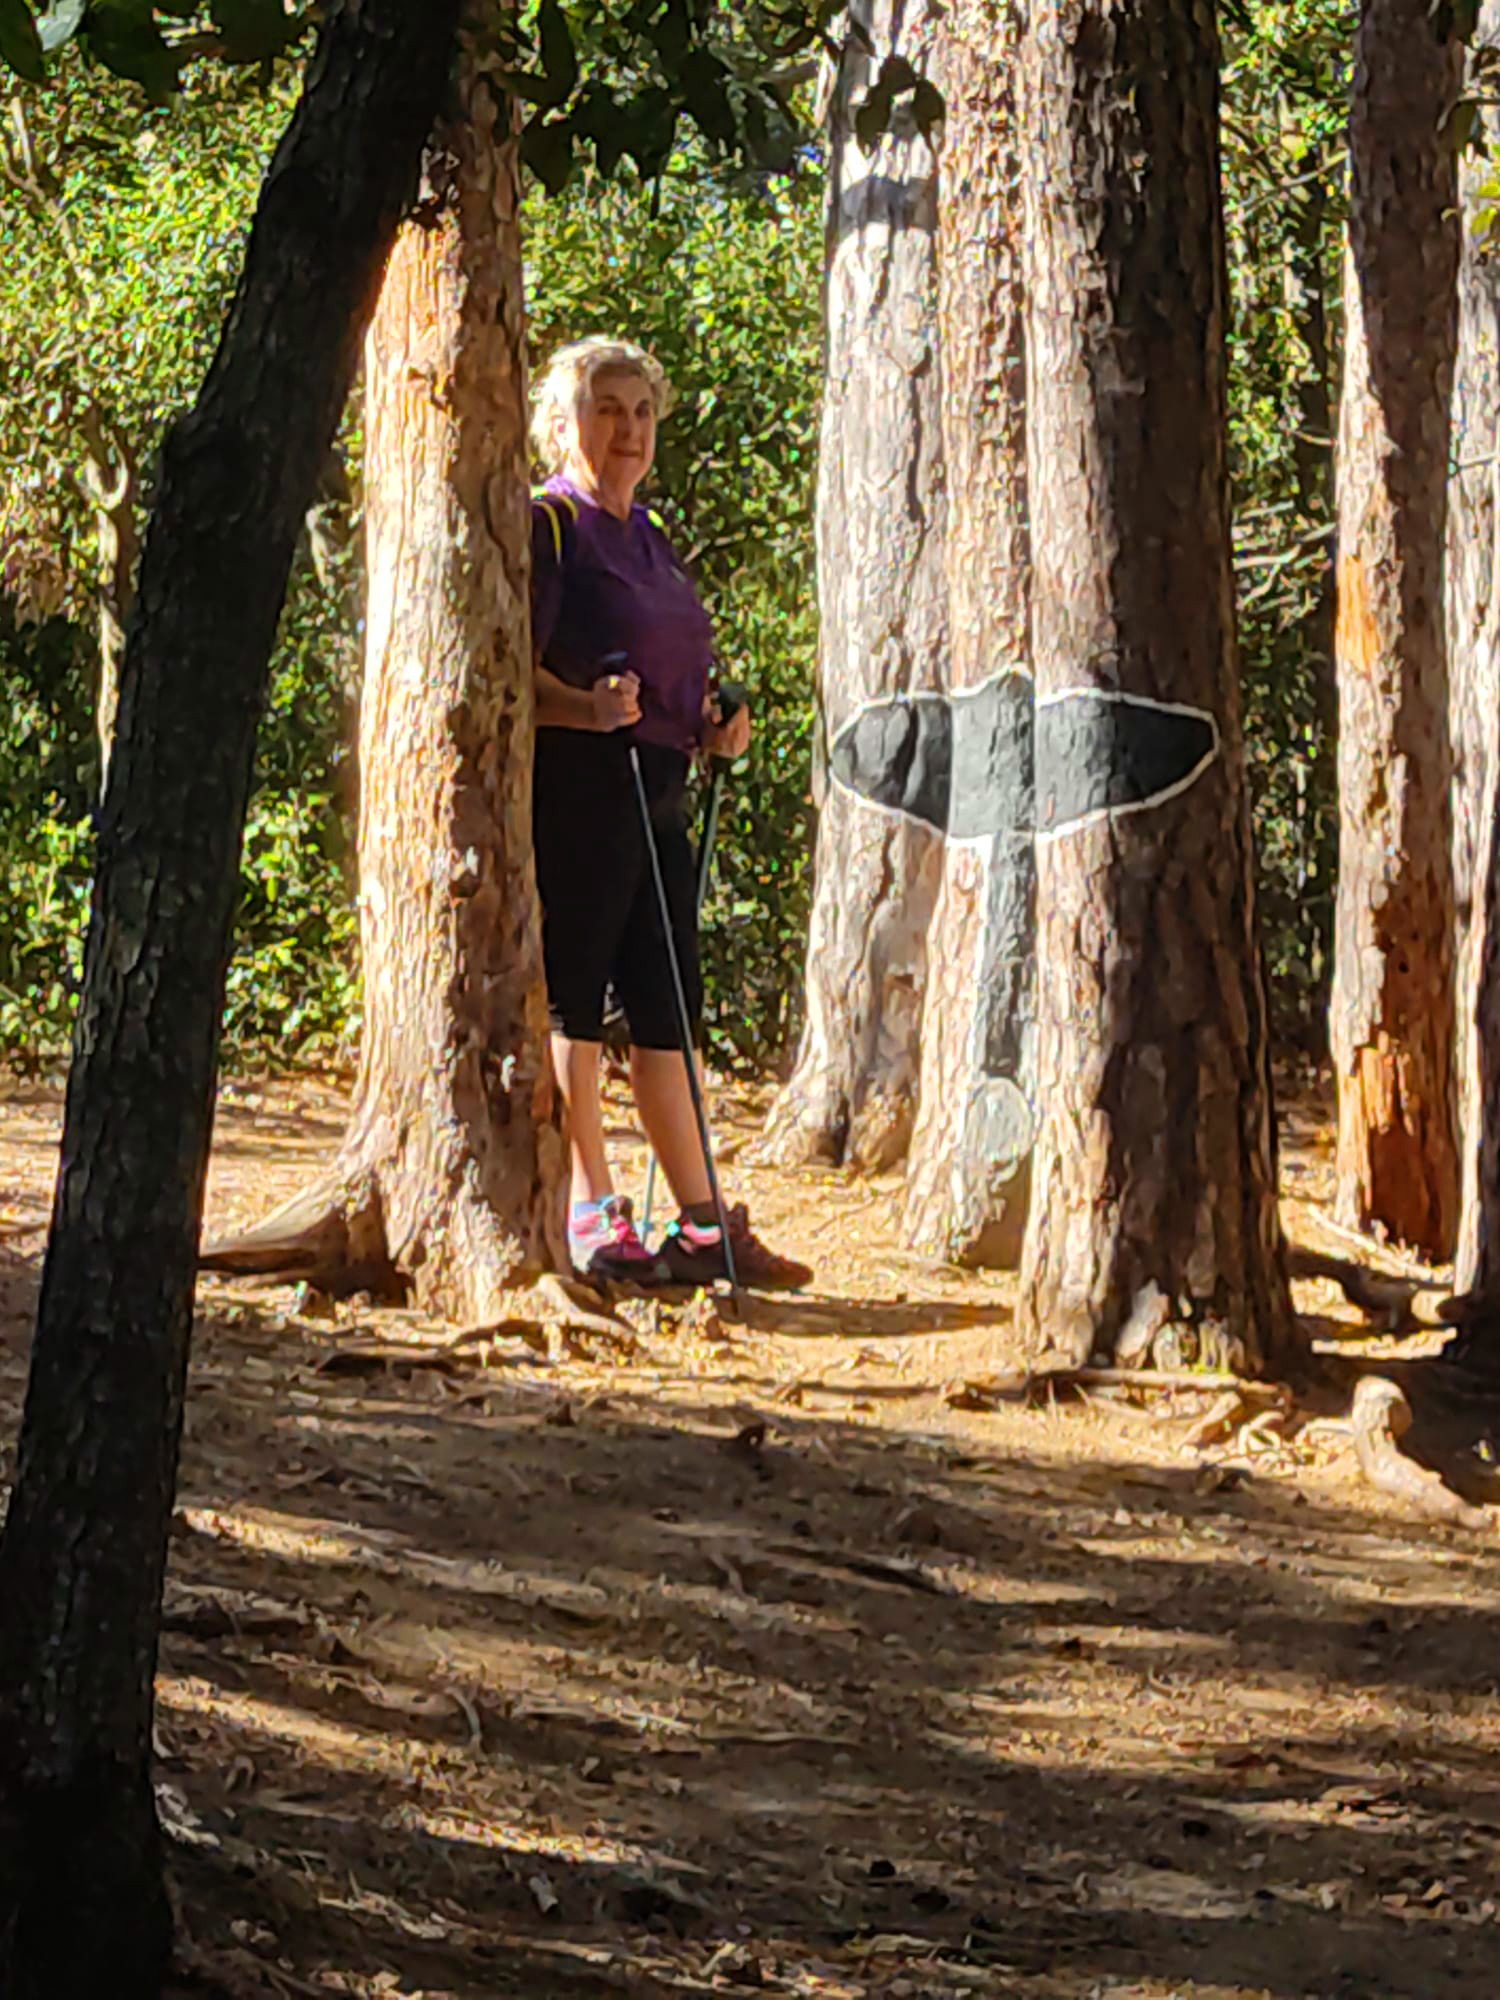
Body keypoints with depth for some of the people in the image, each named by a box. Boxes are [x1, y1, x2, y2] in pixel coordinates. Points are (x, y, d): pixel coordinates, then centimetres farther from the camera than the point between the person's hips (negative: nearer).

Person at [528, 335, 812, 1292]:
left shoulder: (649, 534, 21)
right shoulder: (548, 525, -4)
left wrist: (713, 728, 9)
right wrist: (591, 708, -29)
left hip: (658, 792, 8)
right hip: (575, 791, -8)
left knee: (666, 1007, 7)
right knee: (573, 1001, -4)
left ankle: (703, 1223, 8)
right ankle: (594, 1215, 0)